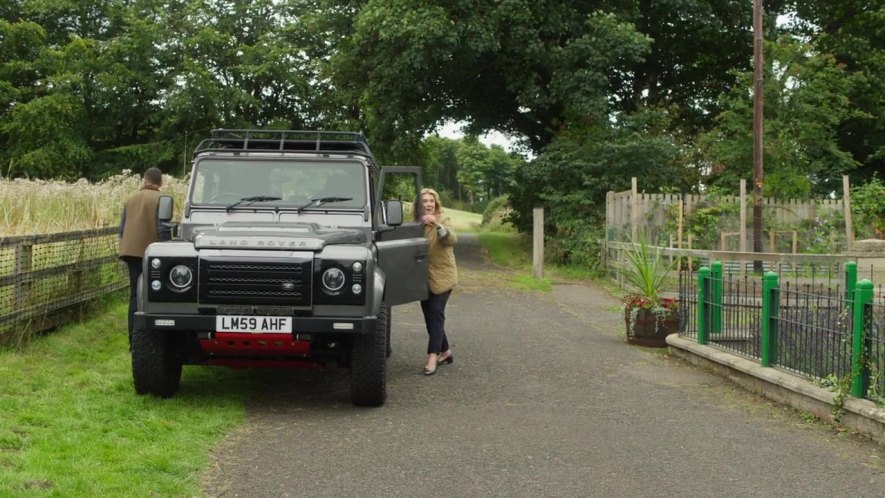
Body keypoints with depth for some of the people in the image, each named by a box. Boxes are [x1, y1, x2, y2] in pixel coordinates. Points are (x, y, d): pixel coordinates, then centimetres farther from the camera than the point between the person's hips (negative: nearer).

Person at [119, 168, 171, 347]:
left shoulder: (131, 199, 12)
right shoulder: (160, 200, -7)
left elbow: (122, 229, 14)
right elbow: (163, 230, -13)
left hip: (131, 251, 5)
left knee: (135, 295, 9)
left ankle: (134, 340, 7)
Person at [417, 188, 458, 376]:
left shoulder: (442, 221, -7)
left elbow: (451, 240, -26)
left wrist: (437, 224, -39)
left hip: (441, 275, -5)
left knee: (435, 314, -13)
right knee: (430, 316, 10)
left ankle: (433, 357, -17)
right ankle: (445, 351, 26)